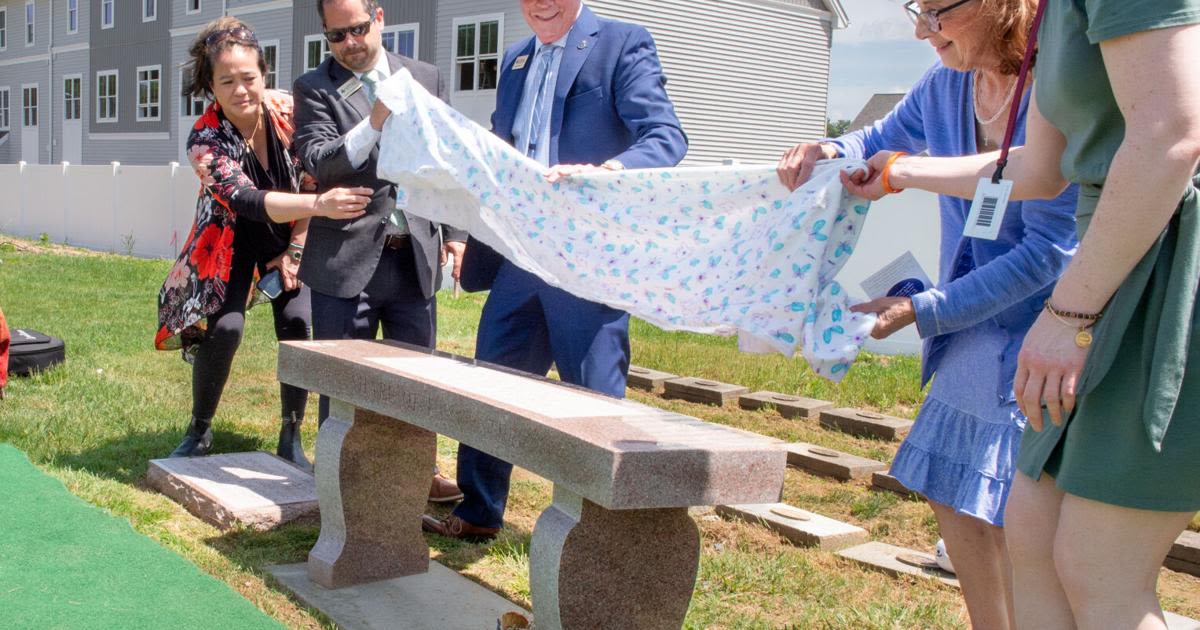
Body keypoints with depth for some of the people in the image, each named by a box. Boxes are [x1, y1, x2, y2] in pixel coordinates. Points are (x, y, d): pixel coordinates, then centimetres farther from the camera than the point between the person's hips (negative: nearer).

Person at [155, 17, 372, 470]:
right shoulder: (205, 140, -26)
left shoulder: (289, 111, -18)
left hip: (288, 238, 2)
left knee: (298, 326, -14)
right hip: (233, 240, -2)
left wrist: (297, 249, -7)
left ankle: (291, 438, 2)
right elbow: (248, 201, -41)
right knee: (224, 327, -18)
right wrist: (319, 205, -57)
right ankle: (199, 432, 6)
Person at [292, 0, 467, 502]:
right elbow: (317, 163, -12)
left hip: (415, 254, 3)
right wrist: (374, 123, -25)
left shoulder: (426, 79, 10)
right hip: (346, 257, -3)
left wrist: (454, 231, 6)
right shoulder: (314, 89, 1)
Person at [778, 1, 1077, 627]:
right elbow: (884, 140, 22)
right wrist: (830, 151, -2)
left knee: (1014, 517, -3)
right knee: (951, 497, 16)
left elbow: (1051, 251, -21)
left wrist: (925, 310, -18)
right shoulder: (947, 83, 0)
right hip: (974, 335, 8)